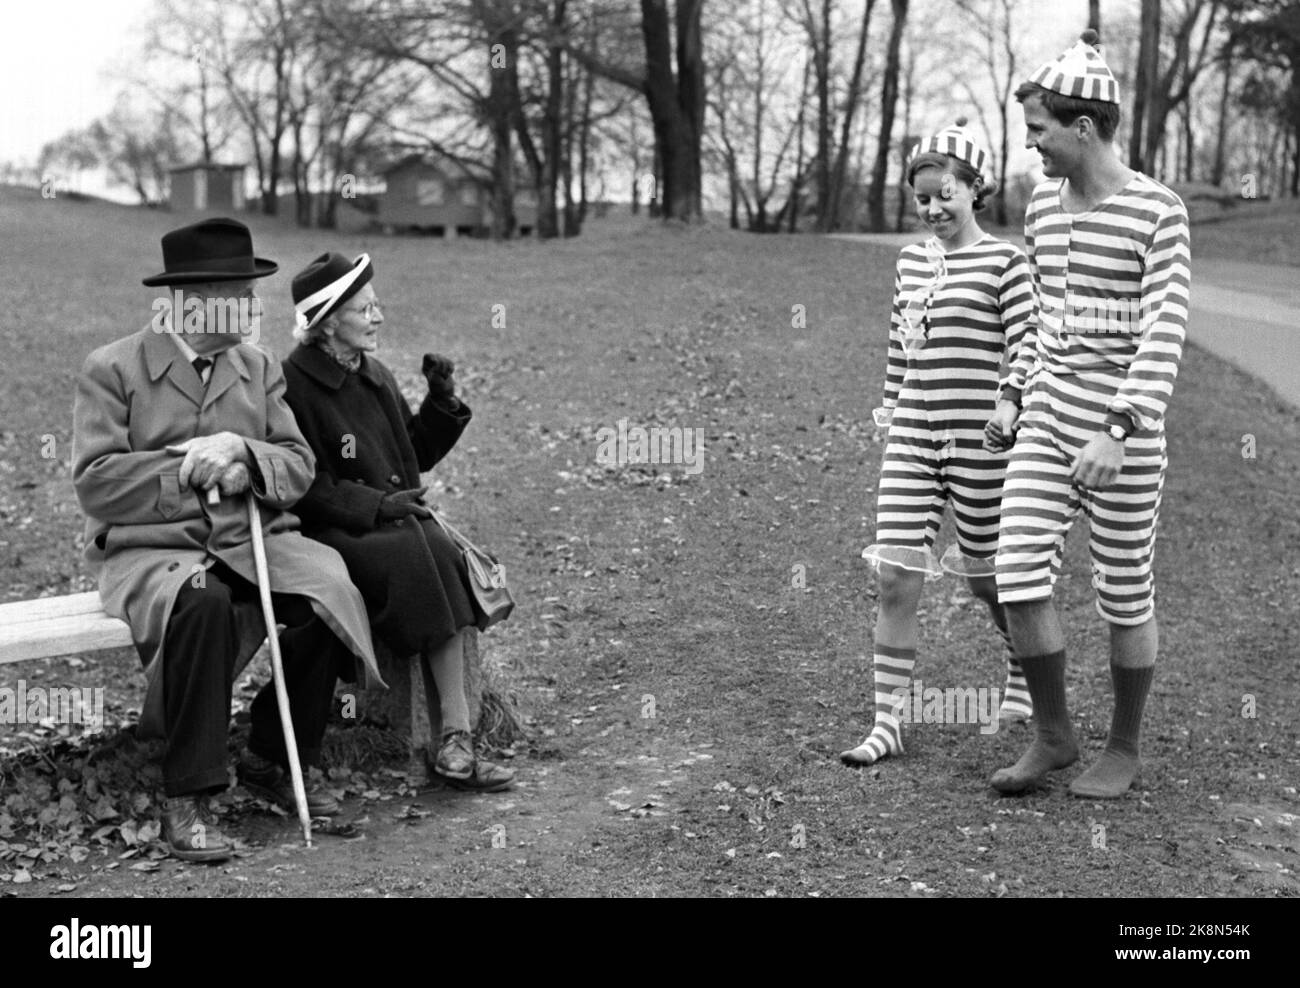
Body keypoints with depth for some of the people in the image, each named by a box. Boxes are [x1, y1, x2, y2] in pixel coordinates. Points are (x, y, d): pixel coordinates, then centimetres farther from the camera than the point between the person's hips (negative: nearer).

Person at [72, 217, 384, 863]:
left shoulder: (259, 368, 14)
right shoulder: (111, 369, 0)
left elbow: (299, 466, 7)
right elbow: (94, 481, -8)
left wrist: (246, 458, -15)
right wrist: (189, 468, -14)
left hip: (254, 542, 5)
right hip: (149, 550, -4)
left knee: (333, 591, -24)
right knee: (202, 603, -39)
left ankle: (272, 761, -1)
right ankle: (187, 799, -24)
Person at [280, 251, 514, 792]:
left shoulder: (374, 376, 16)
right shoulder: (294, 386, -7)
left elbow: (417, 456, 22)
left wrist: (442, 402, 6)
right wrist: (375, 504, -19)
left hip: (394, 522, 6)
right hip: (333, 534, -6)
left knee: (440, 554, -27)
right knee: (419, 554, -33)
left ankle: (455, 739, -32)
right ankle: (455, 738, -29)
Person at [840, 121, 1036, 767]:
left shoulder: (1004, 263, -5)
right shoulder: (911, 261, 11)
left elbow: (1026, 354, -8)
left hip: (978, 440, -4)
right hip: (911, 435, 4)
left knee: (988, 578, 10)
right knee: (895, 578, -4)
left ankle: (1024, 678, 39)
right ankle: (887, 723, 2)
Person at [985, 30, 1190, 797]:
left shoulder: (1159, 214, -13)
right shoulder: (1047, 203, 8)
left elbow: (1166, 335, -19)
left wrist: (1120, 434, -28)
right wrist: (1016, 398, 16)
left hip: (1123, 435, -6)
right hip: (1048, 425, 6)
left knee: (1125, 598, 6)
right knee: (1020, 582, -4)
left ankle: (1125, 749, 25)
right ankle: (1054, 735, 14)